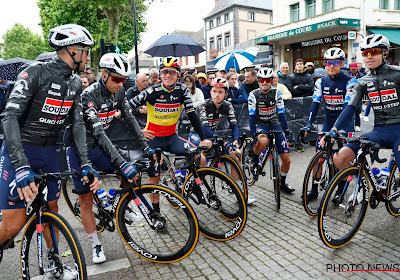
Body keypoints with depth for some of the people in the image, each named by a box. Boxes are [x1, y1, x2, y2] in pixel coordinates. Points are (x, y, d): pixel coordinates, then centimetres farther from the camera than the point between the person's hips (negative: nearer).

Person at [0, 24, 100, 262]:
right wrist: (22, 167, -33)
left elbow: (78, 123, 2)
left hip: (49, 153, 6)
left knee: (51, 211, 12)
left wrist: (86, 163, -10)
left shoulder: (76, 83, 5)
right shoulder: (36, 72, -16)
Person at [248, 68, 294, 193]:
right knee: (263, 141, -41)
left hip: (275, 126, 3)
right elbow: (252, 116, -16)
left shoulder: (276, 93, -7)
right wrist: (254, 134, -25)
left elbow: (281, 113, -9)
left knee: (287, 160, 1)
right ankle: (255, 160, -9)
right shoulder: (253, 95, -11)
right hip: (260, 126, -2)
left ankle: (282, 183, 26)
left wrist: (286, 130, -16)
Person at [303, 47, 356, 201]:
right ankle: (314, 189, 6)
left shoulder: (349, 81, -12)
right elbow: (315, 103, -5)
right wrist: (309, 124, -16)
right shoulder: (321, 82, 1)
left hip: (345, 121, -3)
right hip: (329, 120, 4)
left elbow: (348, 105, -22)